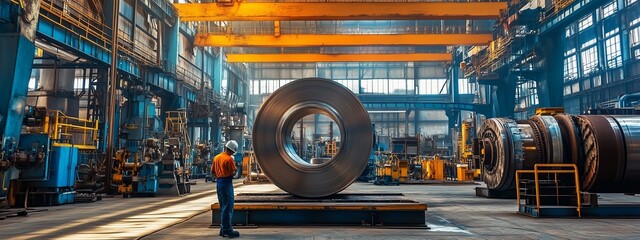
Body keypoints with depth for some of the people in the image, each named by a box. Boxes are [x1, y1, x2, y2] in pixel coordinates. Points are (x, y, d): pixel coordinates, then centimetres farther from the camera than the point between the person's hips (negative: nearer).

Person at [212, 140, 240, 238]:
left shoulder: (216, 157, 12)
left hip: (219, 183, 9)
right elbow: (233, 173, -14)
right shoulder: (229, 159, -13)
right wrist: (234, 165, 3)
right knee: (228, 207, -4)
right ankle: (227, 230, -3)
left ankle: (223, 229, 21)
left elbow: (212, 171, 16)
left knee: (223, 207, 16)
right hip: (227, 183, -9)